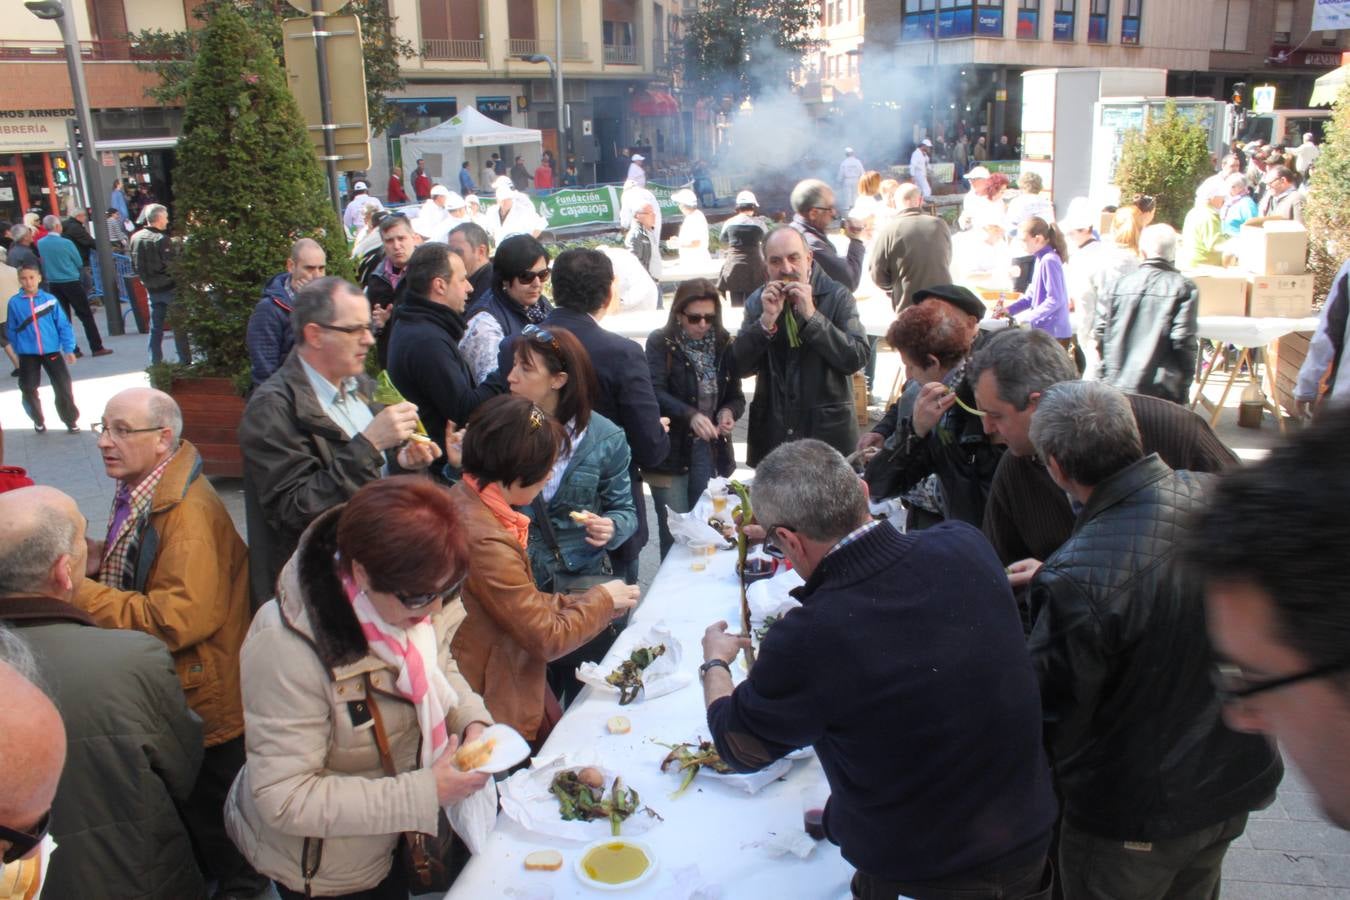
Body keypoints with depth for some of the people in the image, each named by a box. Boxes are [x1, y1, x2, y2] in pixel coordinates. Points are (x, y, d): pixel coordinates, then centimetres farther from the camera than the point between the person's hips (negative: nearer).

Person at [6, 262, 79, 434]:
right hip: (27, 354, 1)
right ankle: (38, 420, 25)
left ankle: (71, 420, 15)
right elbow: (11, 330, 6)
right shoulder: (14, 303, -3)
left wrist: (69, 349, -5)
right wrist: (19, 348, 7)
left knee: (63, 386, 0)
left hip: (52, 351, -1)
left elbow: (63, 325, -2)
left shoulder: (50, 299, -4)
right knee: (28, 389, 5)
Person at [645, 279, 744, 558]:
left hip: (712, 451, 3)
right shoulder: (661, 343, -6)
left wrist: (729, 412, -13)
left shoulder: (724, 344, 5)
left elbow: (736, 396, 10)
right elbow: (655, 393, -18)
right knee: (675, 534, 1)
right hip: (671, 452, -3)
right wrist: (691, 415, -34)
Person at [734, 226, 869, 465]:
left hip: (828, 432, -2)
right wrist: (767, 320, -14)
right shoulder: (757, 301, 6)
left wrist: (811, 315, -18)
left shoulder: (837, 297, -3)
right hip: (771, 434, 2)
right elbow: (740, 367, -1)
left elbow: (857, 359, -14)